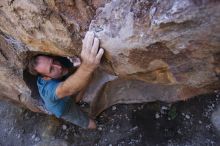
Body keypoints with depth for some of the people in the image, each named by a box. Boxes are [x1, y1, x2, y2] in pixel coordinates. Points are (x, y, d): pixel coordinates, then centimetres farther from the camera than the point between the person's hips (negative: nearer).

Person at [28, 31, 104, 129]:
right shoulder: (48, 88, -50)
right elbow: (68, 89, -71)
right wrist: (87, 67, -89)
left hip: (67, 98, 5)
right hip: (63, 108, -5)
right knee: (92, 125, 11)